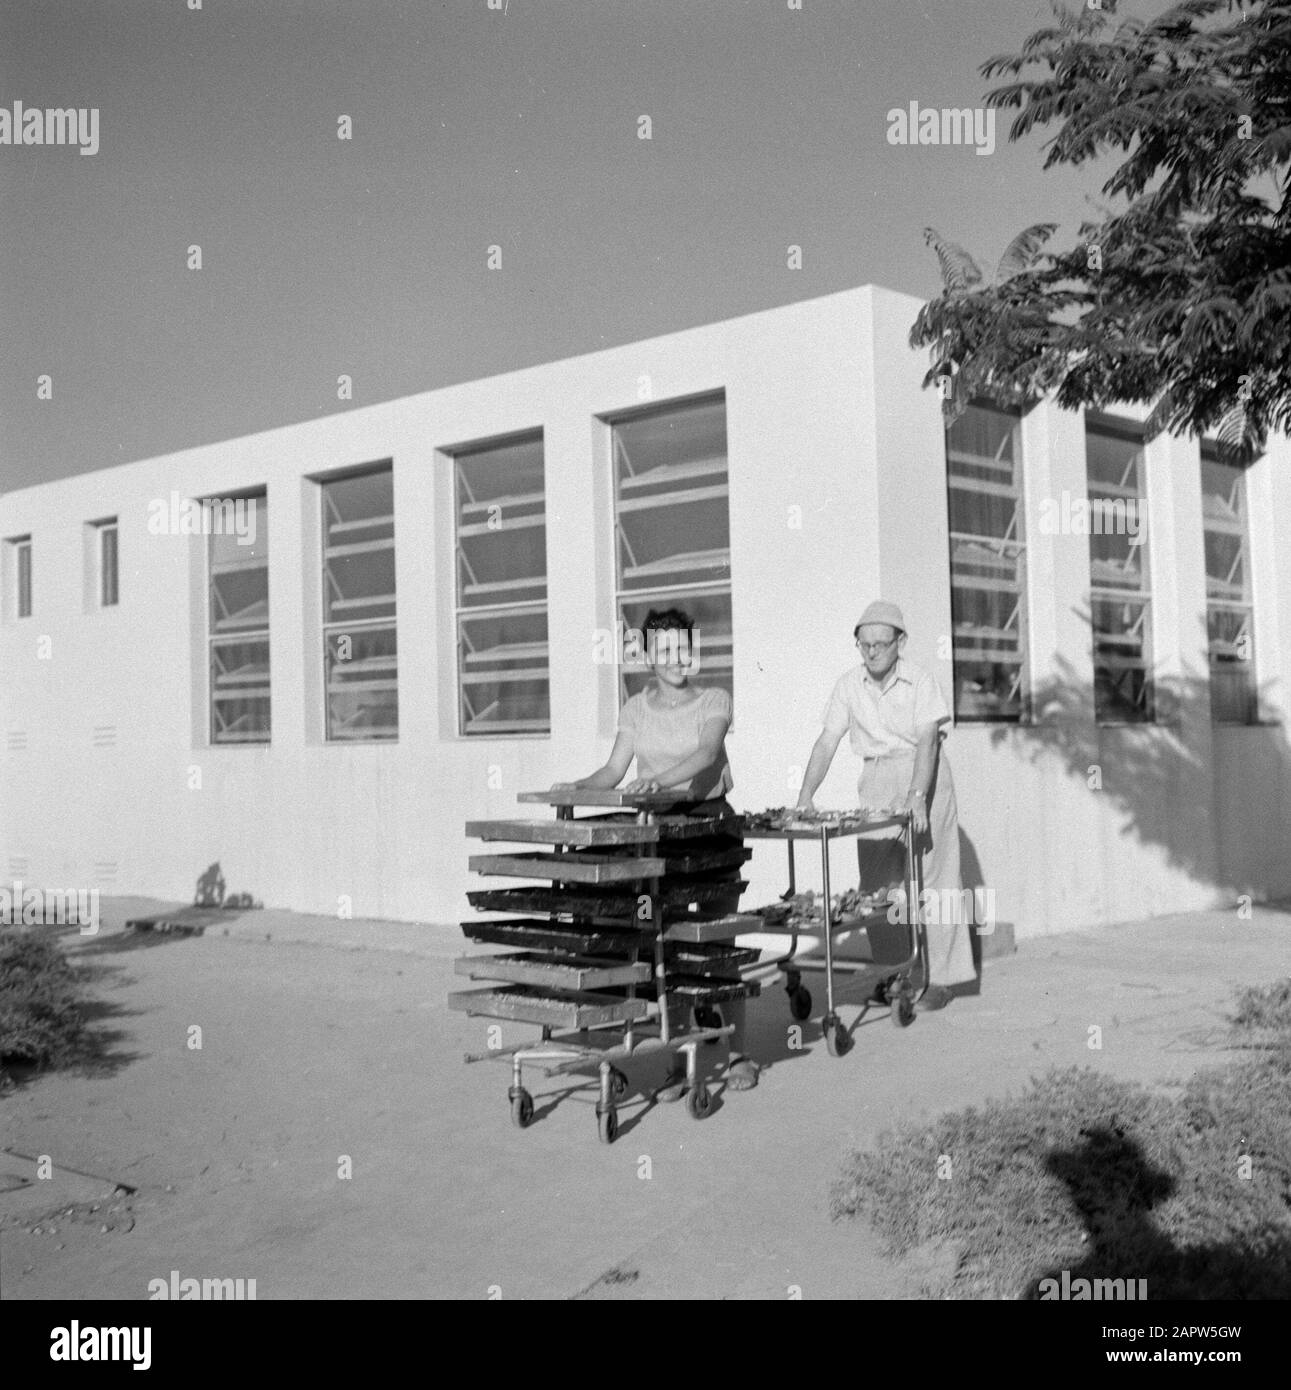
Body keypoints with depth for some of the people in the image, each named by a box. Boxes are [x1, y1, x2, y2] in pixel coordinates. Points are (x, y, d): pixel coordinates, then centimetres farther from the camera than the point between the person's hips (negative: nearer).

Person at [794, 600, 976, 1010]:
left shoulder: (920, 682, -9)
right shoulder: (849, 685, 2)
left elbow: (927, 741, -18)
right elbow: (827, 741, -2)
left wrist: (917, 797, -31)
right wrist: (806, 796, -13)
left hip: (924, 778, -4)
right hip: (876, 783, 4)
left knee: (930, 879, -4)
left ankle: (941, 977, 2)